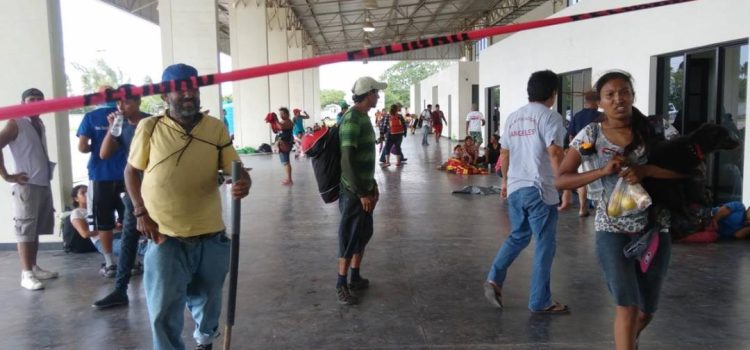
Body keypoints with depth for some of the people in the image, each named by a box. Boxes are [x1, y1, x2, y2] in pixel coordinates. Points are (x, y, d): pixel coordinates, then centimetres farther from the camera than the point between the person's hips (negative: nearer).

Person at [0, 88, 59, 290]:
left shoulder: (40, 124, 16)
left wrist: (48, 169, 12)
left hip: (44, 184, 8)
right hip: (26, 185, -8)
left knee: (36, 229, 13)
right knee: (26, 229, -6)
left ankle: (34, 267, 21)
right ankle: (26, 274, -3)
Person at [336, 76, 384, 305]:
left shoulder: (364, 117, 11)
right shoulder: (352, 120, -19)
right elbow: (347, 161, -24)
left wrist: (372, 185, 18)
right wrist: (361, 193, -21)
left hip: (364, 188, 9)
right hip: (354, 192, -9)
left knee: (364, 234, 16)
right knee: (350, 237, -2)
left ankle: (355, 278, 28)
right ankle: (341, 286, 9)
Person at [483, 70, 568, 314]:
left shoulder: (513, 117, 12)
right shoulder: (550, 116, -9)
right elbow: (555, 155, -18)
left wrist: (505, 181, 29)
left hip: (515, 189, 7)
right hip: (540, 190, -6)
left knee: (518, 237, 22)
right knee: (544, 245, 4)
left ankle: (494, 278, 10)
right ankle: (540, 302, 11)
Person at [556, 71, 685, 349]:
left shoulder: (652, 129, 0)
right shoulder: (591, 134, -5)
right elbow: (561, 180, -8)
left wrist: (644, 170, -23)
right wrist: (603, 171, -21)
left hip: (654, 228, 3)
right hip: (613, 229, -2)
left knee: (646, 310, 15)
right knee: (627, 306, -9)